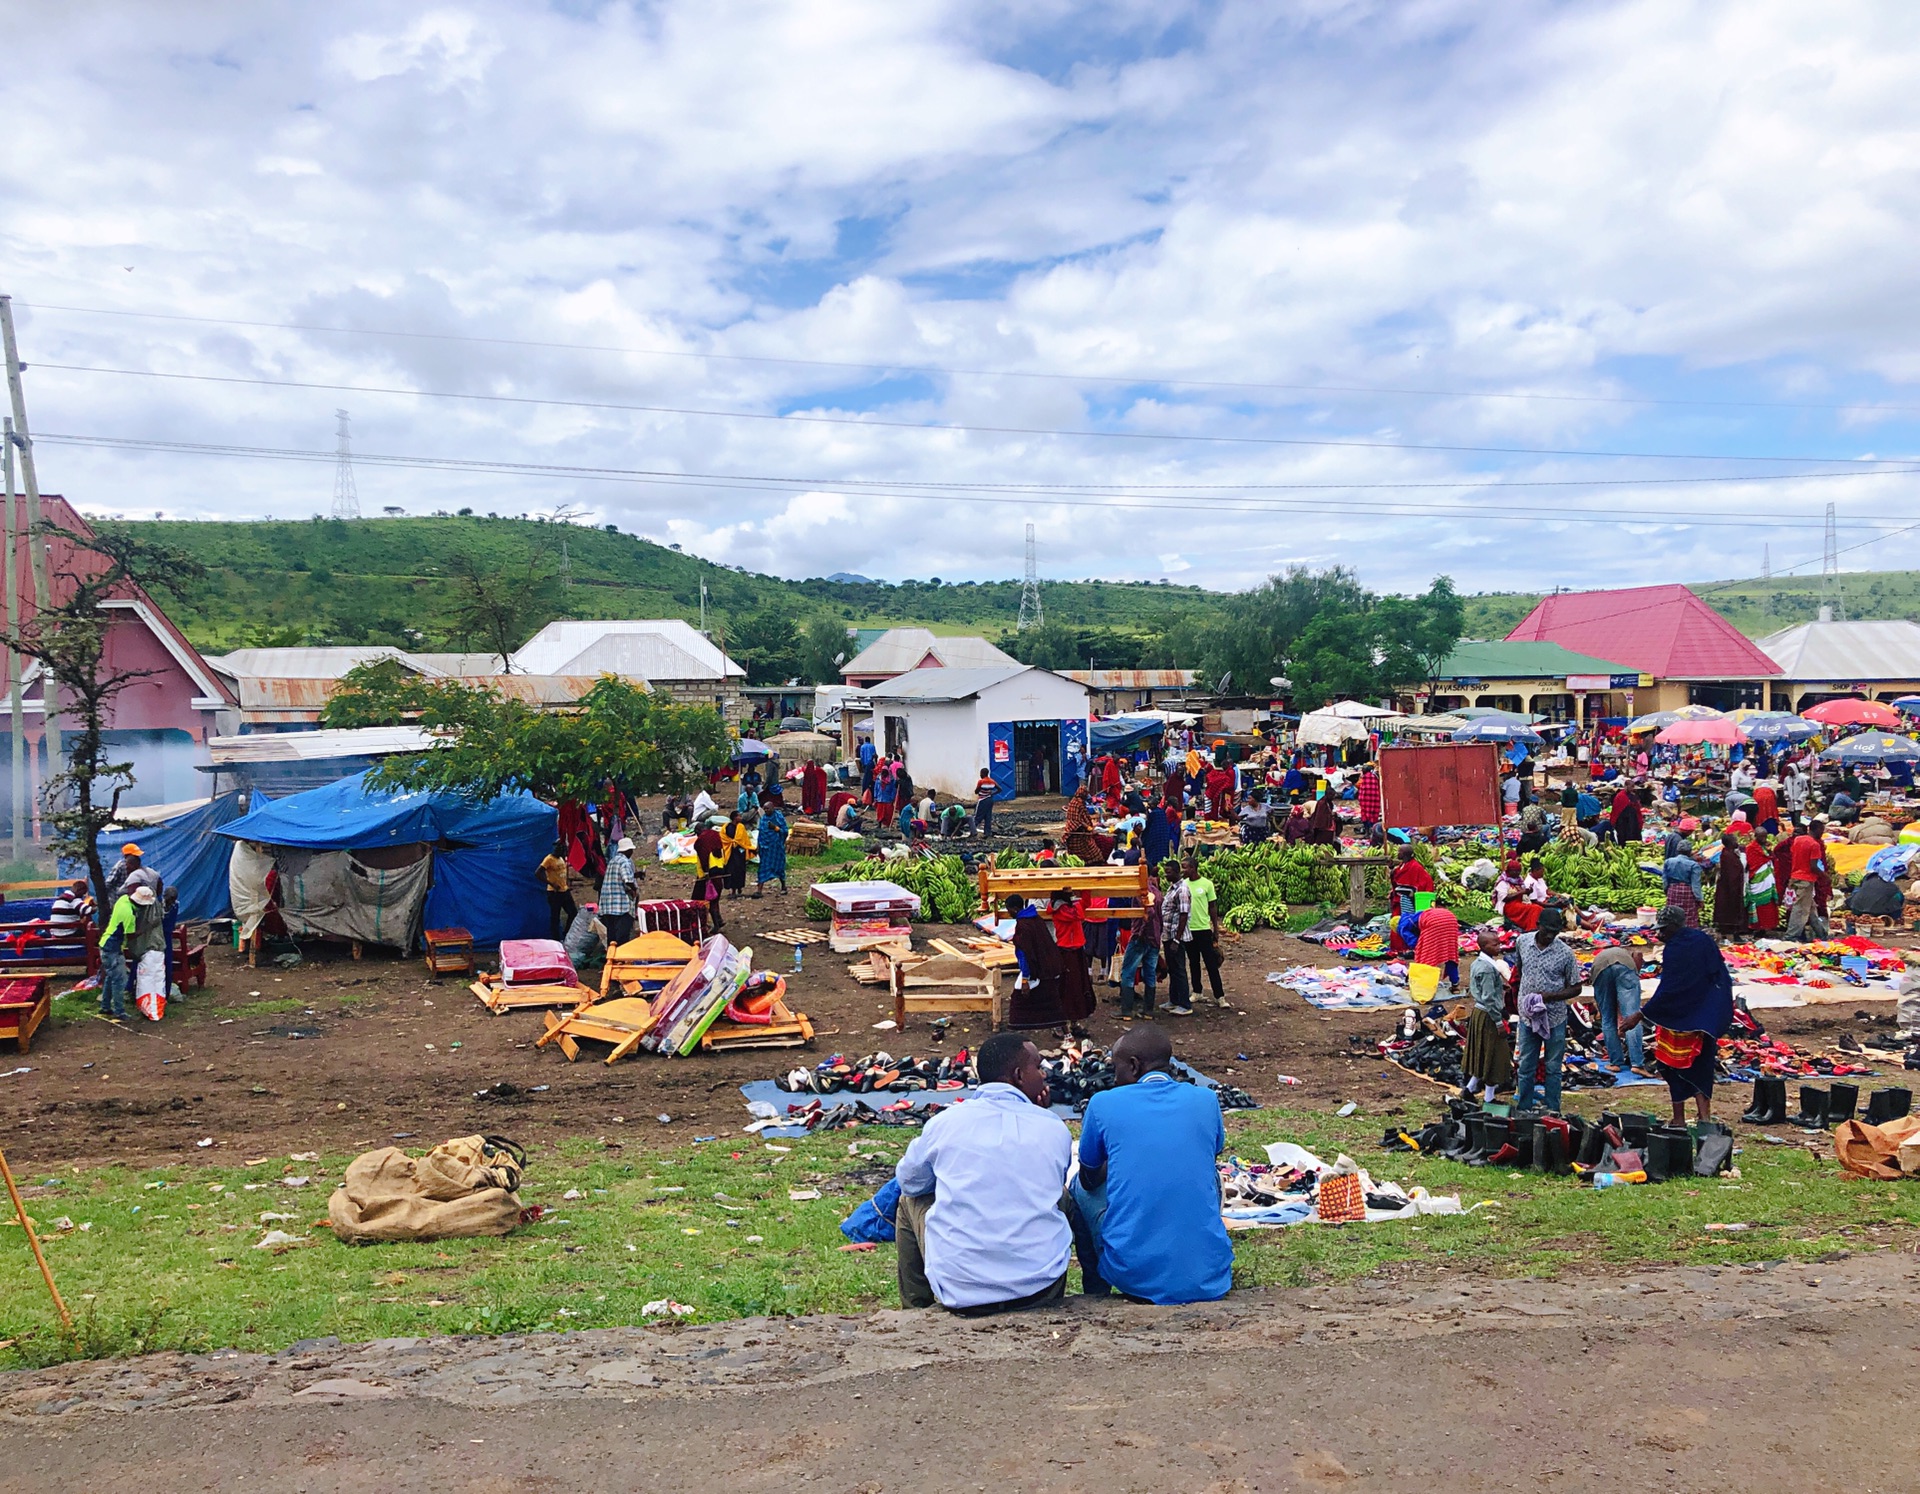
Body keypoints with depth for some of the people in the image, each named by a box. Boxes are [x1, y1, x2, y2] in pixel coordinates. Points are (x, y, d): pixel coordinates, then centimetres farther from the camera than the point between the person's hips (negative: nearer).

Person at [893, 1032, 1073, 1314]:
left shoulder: (946, 1121, -5)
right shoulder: (1055, 1129, -2)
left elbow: (909, 1181, 12)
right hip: (1042, 1290, 1)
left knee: (910, 1201, 24)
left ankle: (916, 1309, 36)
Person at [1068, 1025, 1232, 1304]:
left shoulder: (1104, 1104, -2)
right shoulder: (1206, 1101, 4)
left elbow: (1090, 1178, 14)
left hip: (1134, 1276, -2)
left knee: (1080, 1188, 24)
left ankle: (1096, 1294, 31)